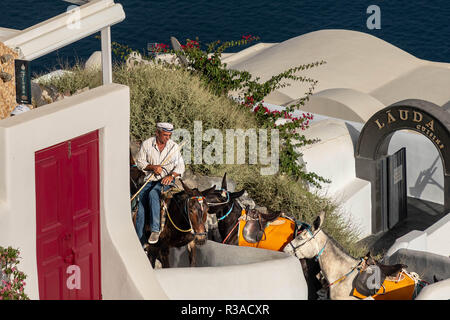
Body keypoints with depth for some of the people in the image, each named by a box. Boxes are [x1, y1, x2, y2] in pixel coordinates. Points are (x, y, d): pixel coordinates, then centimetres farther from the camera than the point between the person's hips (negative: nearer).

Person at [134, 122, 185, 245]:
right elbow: (140, 161, 5)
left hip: (166, 181, -3)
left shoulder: (174, 147, 0)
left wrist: (172, 175, -20)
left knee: (153, 194, -34)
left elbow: (180, 166, 0)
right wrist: (152, 167, -13)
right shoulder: (147, 144, 0)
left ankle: (155, 230, -36)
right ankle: (140, 242, -12)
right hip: (150, 180, 3)